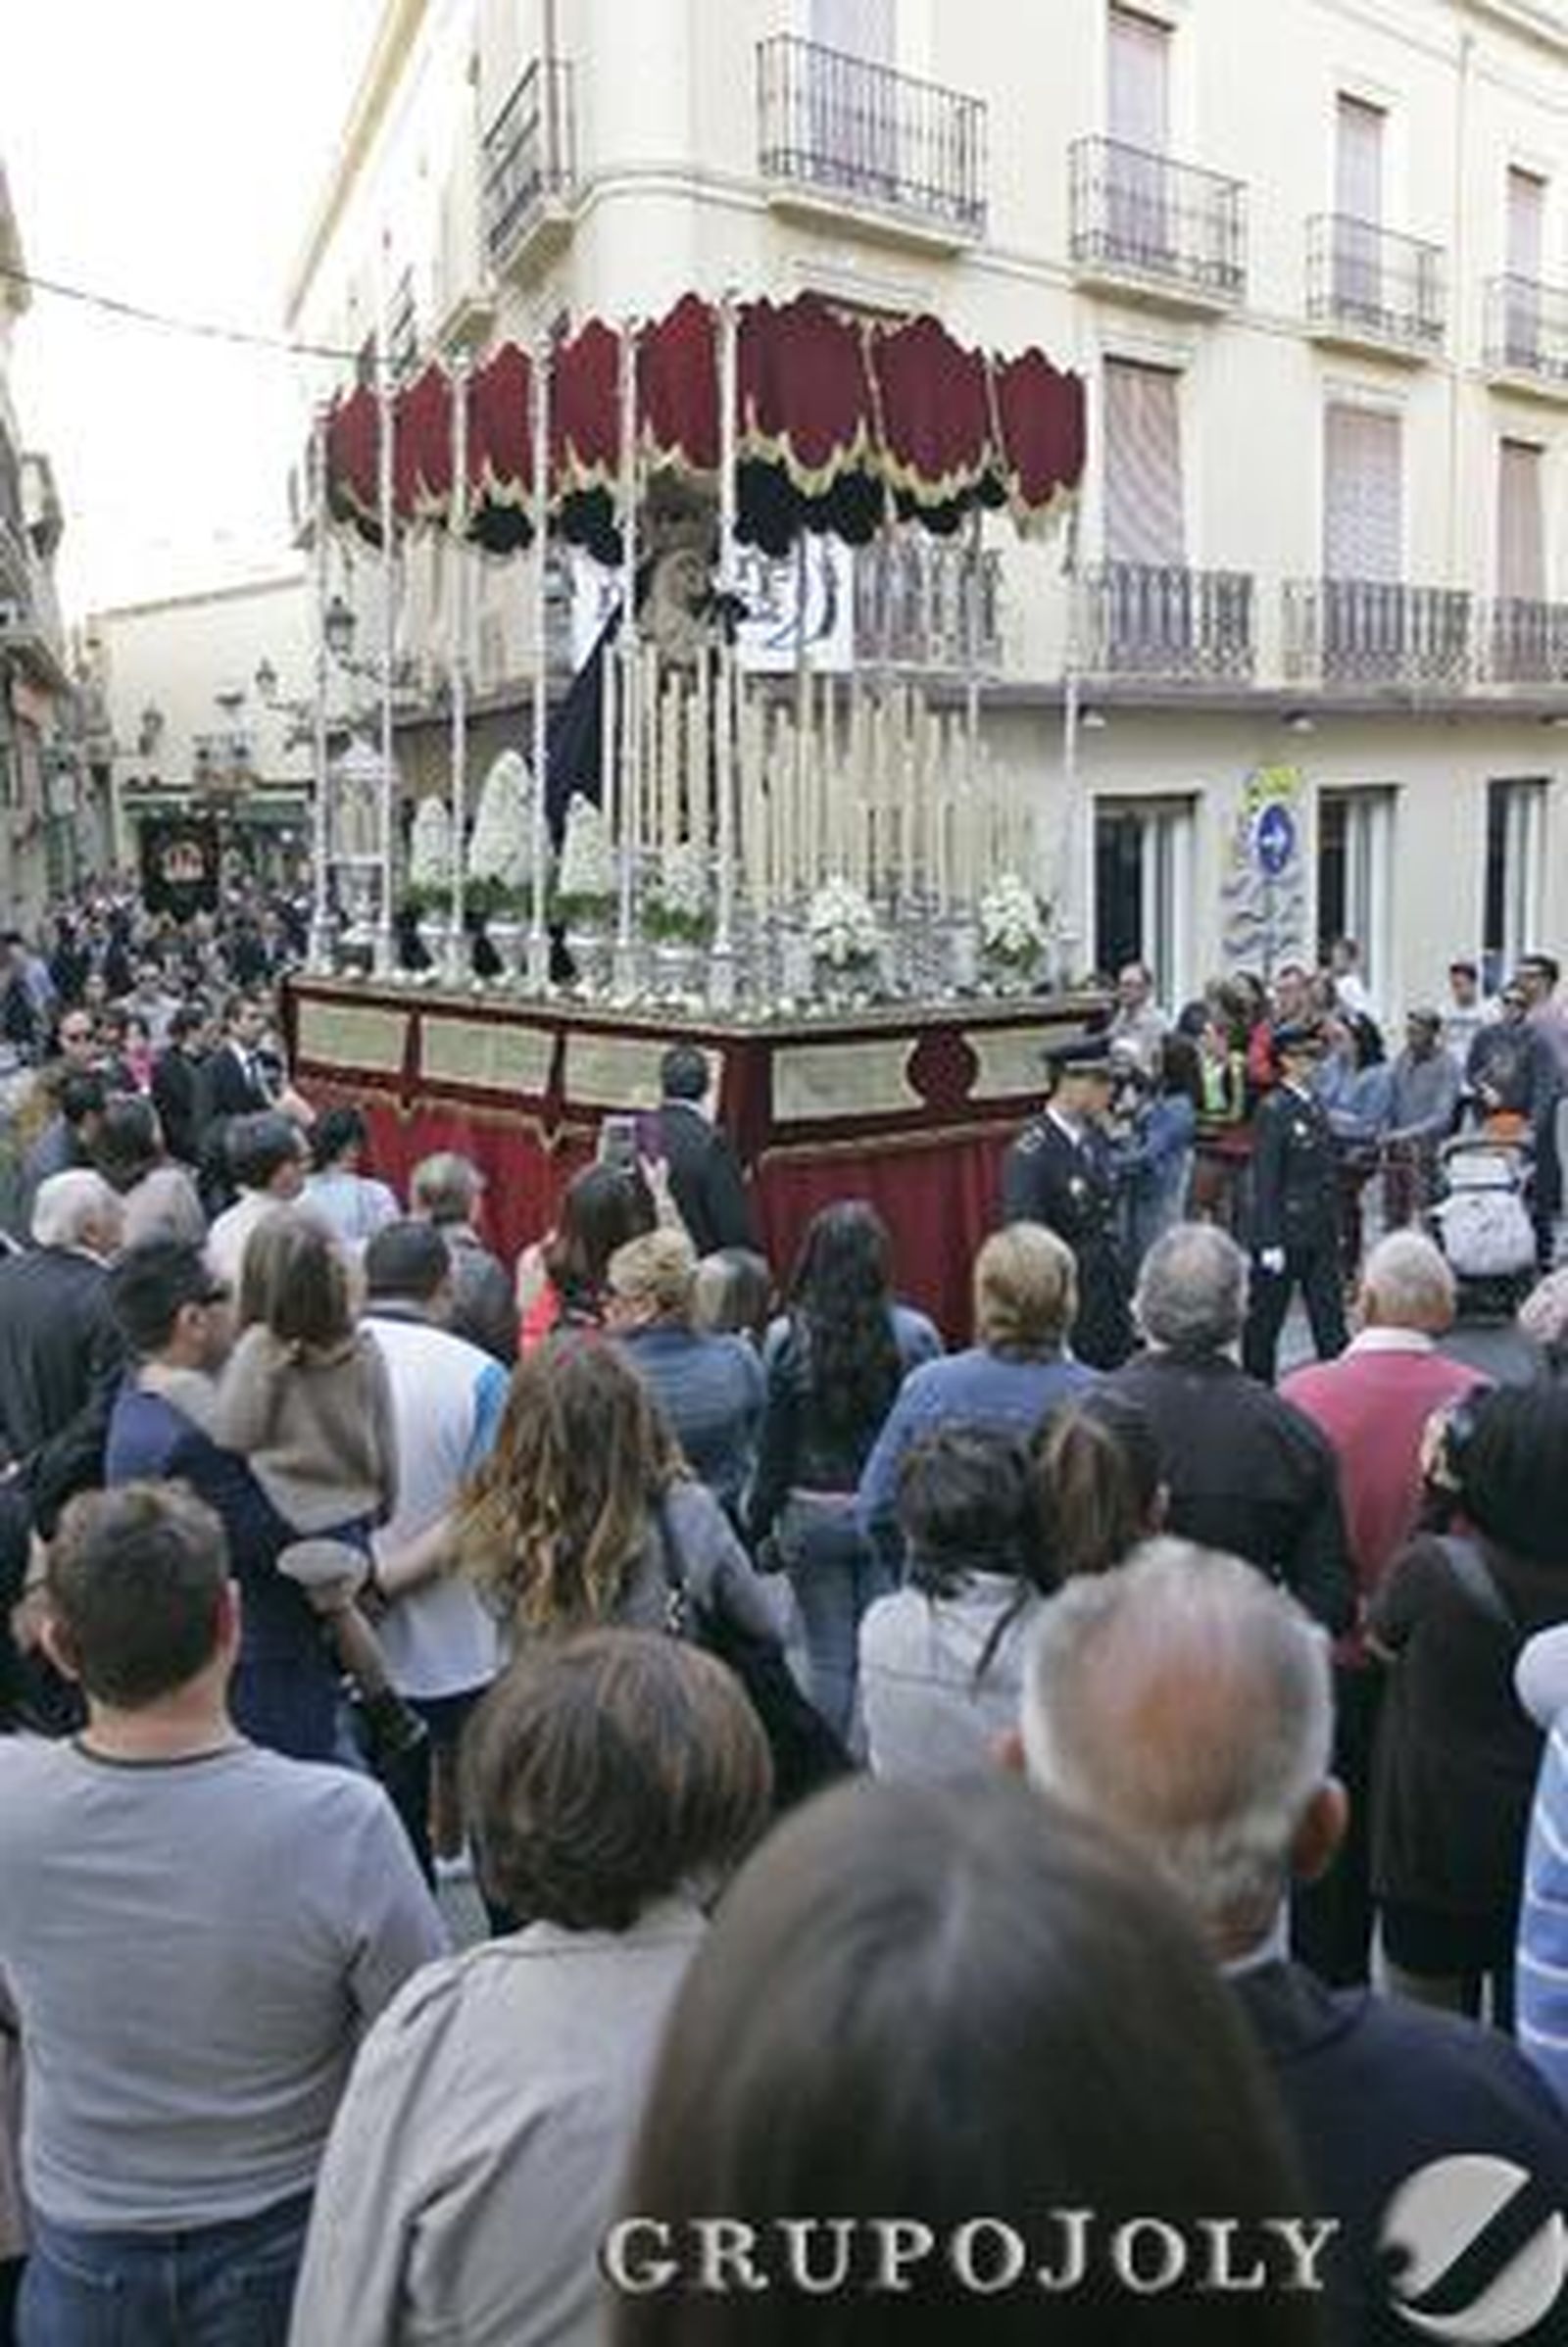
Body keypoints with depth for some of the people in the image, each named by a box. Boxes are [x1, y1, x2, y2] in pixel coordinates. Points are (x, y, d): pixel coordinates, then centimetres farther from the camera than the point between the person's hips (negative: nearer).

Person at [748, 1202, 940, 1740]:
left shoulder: (786, 1339, -9)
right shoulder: (915, 1336, -7)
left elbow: (775, 1447, -4)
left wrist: (760, 1524, 6)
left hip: (813, 1516, 0)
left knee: (828, 1660, 9)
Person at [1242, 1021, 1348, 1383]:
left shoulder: (1315, 1107, 11)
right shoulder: (1273, 1110, -12)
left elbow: (1327, 1174, 16)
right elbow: (1265, 1182, -15)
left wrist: (1335, 1229, 14)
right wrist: (1270, 1242, -18)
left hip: (1320, 1236, 7)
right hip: (1284, 1233, -7)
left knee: (1330, 1321, 6)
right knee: (1265, 1320, 6)